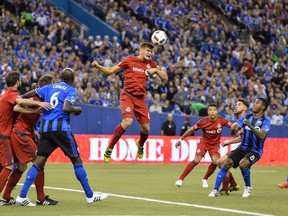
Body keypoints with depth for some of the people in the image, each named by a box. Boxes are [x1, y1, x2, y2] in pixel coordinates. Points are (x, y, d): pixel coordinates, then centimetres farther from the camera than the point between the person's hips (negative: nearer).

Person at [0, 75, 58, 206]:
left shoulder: (40, 99, 15)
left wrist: (33, 132, 10)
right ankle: (41, 198, -5)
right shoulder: (35, 98, -13)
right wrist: (36, 108, -25)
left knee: (21, 167, 14)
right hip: (21, 134, -10)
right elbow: (16, 108, -24)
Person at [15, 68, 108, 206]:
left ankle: (22, 196, -7)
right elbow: (66, 108, -14)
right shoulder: (71, 90, 1)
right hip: (61, 127, -5)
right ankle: (90, 196, 7)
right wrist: (77, 110, 4)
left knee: (39, 162, 3)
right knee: (76, 160, 4)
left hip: (45, 128, 5)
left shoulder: (50, 87, 17)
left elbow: (31, 93, 14)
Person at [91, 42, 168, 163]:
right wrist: (98, 66, -12)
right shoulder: (129, 60, 1)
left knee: (146, 128, 3)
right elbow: (110, 71, 5)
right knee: (127, 121, -28)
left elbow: (165, 78, 14)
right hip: (128, 95, -4)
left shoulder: (150, 64, 12)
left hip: (140, 98, 5)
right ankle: (110, 147, -13)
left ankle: (140, 144, 40)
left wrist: (155, 70, -5)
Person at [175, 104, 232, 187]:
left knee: (215, 161, -19)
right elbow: (191, 130, -9)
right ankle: (180, 179, -9)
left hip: (215, 144, 1)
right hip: (204, 142, -1)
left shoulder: (221, 120, -16)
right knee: (196, 160, -18)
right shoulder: (203, 121, -18)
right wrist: (180, 140, -5)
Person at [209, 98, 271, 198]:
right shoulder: (247, 117, 7)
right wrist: (233, 128, -20)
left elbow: (262, 136, -25)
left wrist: (250, 126, -35)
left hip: (255, 151, -5)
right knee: (227, 163, -16)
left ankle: (248, 187, -4)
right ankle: (215, 190, -9)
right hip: (242, 148, 5)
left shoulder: (265, 120, -8)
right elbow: (233, 132, 4)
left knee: (243, 164, -31)